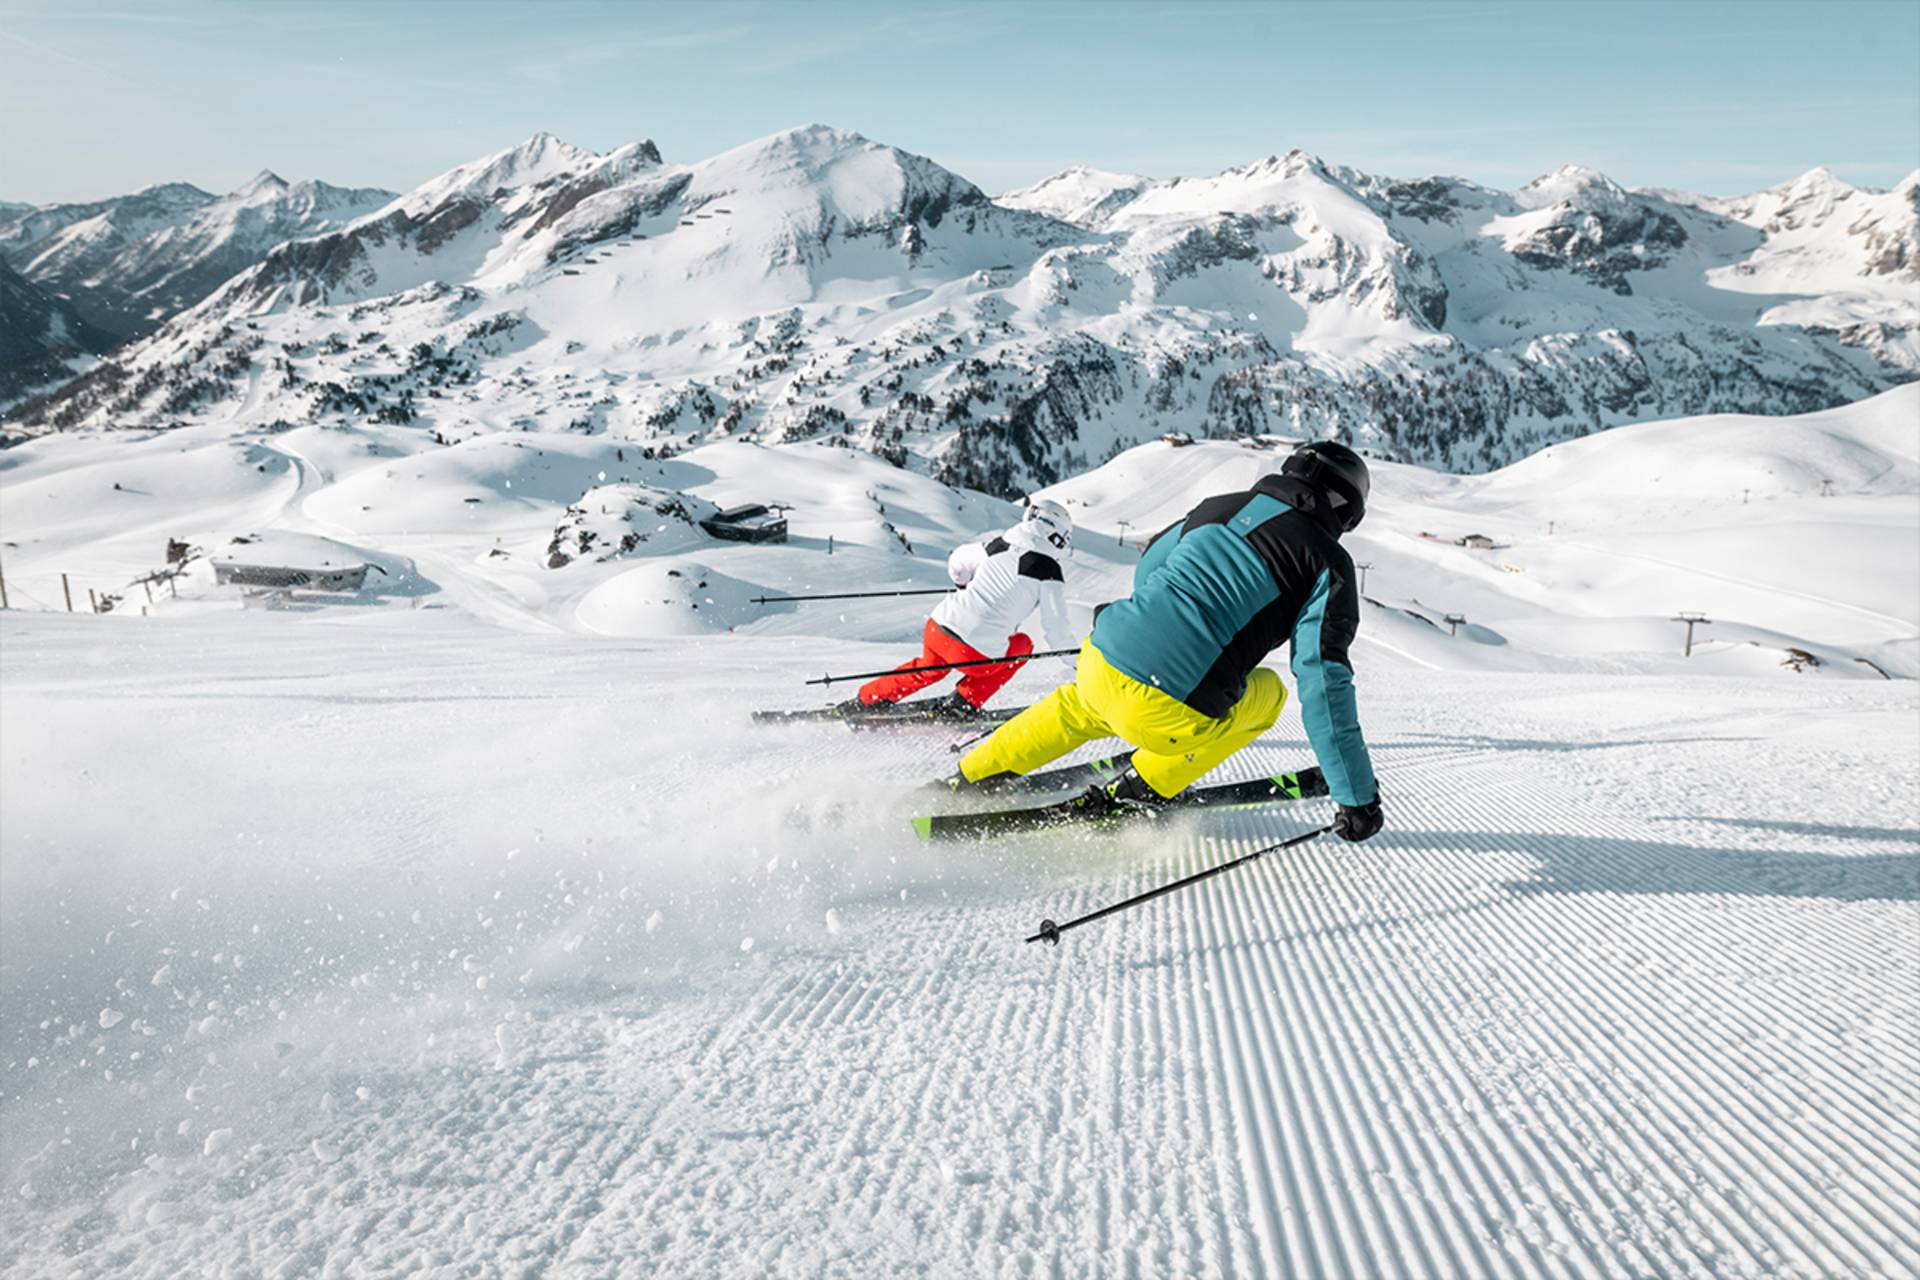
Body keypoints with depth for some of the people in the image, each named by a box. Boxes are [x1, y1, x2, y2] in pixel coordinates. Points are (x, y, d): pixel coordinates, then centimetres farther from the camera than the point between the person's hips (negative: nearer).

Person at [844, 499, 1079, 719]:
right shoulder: (1049, 572, -4)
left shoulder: (996, 545, 11)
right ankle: (964, 703, 18)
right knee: (1023, 645, 26)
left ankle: (866, 699, 38)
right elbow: (1057, 630, -3)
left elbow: (957, 564, 29)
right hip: (977, 656, -5)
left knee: (928, 670, 37)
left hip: (937, 628, 5)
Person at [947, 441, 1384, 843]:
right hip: (1169, 714, -5)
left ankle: (970, 777, 43)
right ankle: (1145, 785, 18)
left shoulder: (1217, 506, 16)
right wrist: (1358, 798, -1)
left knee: (1081, 708, 40)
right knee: (1268, 693, 25)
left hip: (1098, 665, 5)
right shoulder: (1328, 562, 2)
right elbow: (1323, 682, -6)